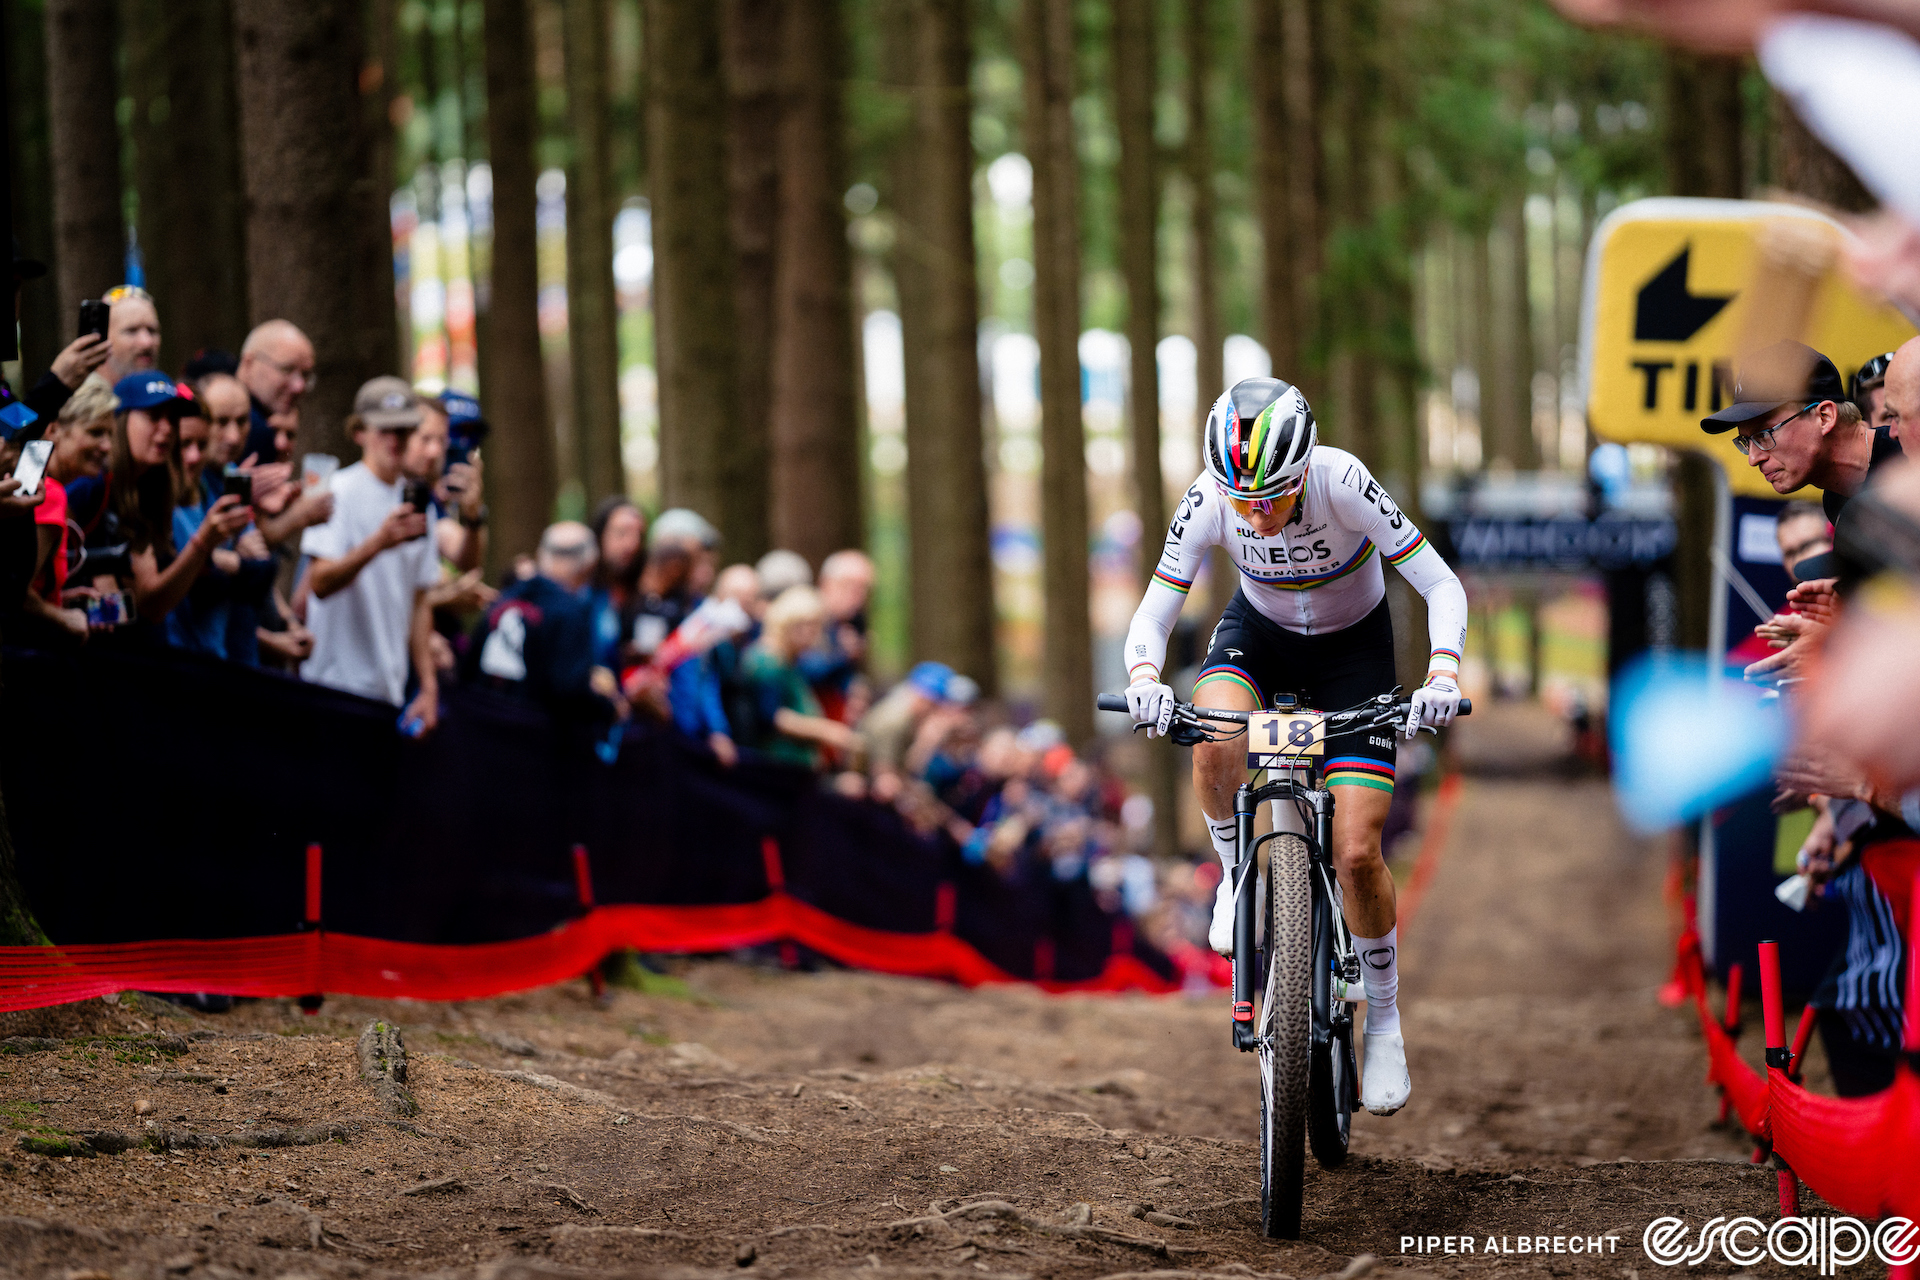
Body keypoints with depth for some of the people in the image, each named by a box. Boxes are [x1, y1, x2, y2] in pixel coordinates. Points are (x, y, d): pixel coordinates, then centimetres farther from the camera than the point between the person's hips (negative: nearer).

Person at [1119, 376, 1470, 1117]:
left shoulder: (1345, 487, -34)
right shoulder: (1209, 502, -28)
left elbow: (1442, 588, -31)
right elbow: (1153, 616, -23)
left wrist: (1442, 674, -48)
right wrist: (1144, 678, -45)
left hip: (1353, 646, -2)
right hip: (1260, 632, 2)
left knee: (1357, 853, -12)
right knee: (1215, 745, -34)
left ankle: (1384, 1021, 10)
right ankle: (1237, 875, -3)